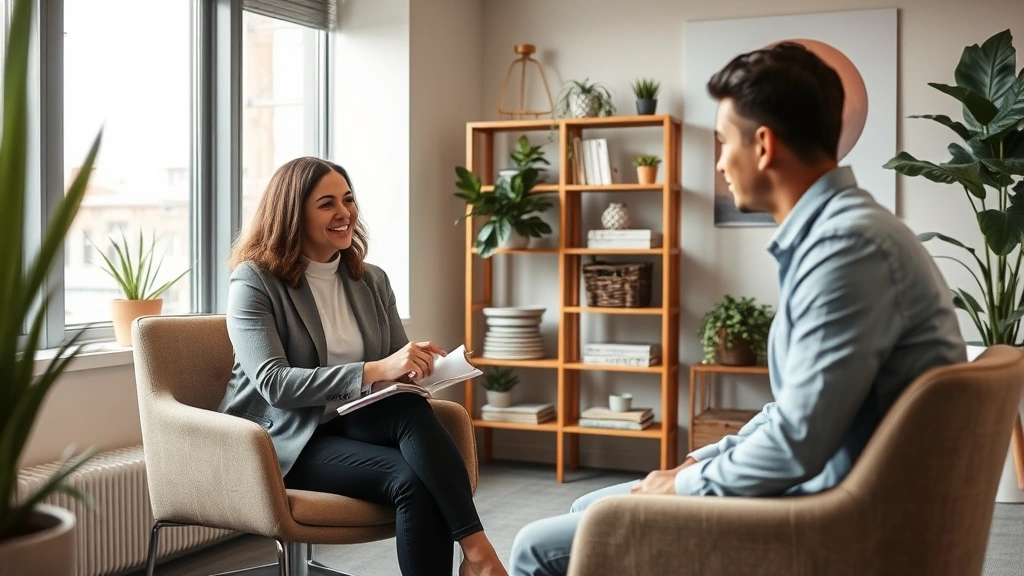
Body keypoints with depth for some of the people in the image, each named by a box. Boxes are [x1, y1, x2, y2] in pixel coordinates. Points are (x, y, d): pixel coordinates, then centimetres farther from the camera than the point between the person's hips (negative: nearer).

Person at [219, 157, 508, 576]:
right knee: (411, 479, -32)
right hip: (285, 439, -4)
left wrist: (414, 365, -15)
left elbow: (396, 370, 12)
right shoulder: (254, 282, -7)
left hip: (353, 424, 5)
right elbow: (273, 383, -20)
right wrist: (375, 371, -31)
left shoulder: (372, 281, 10)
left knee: (410, 407, -32)